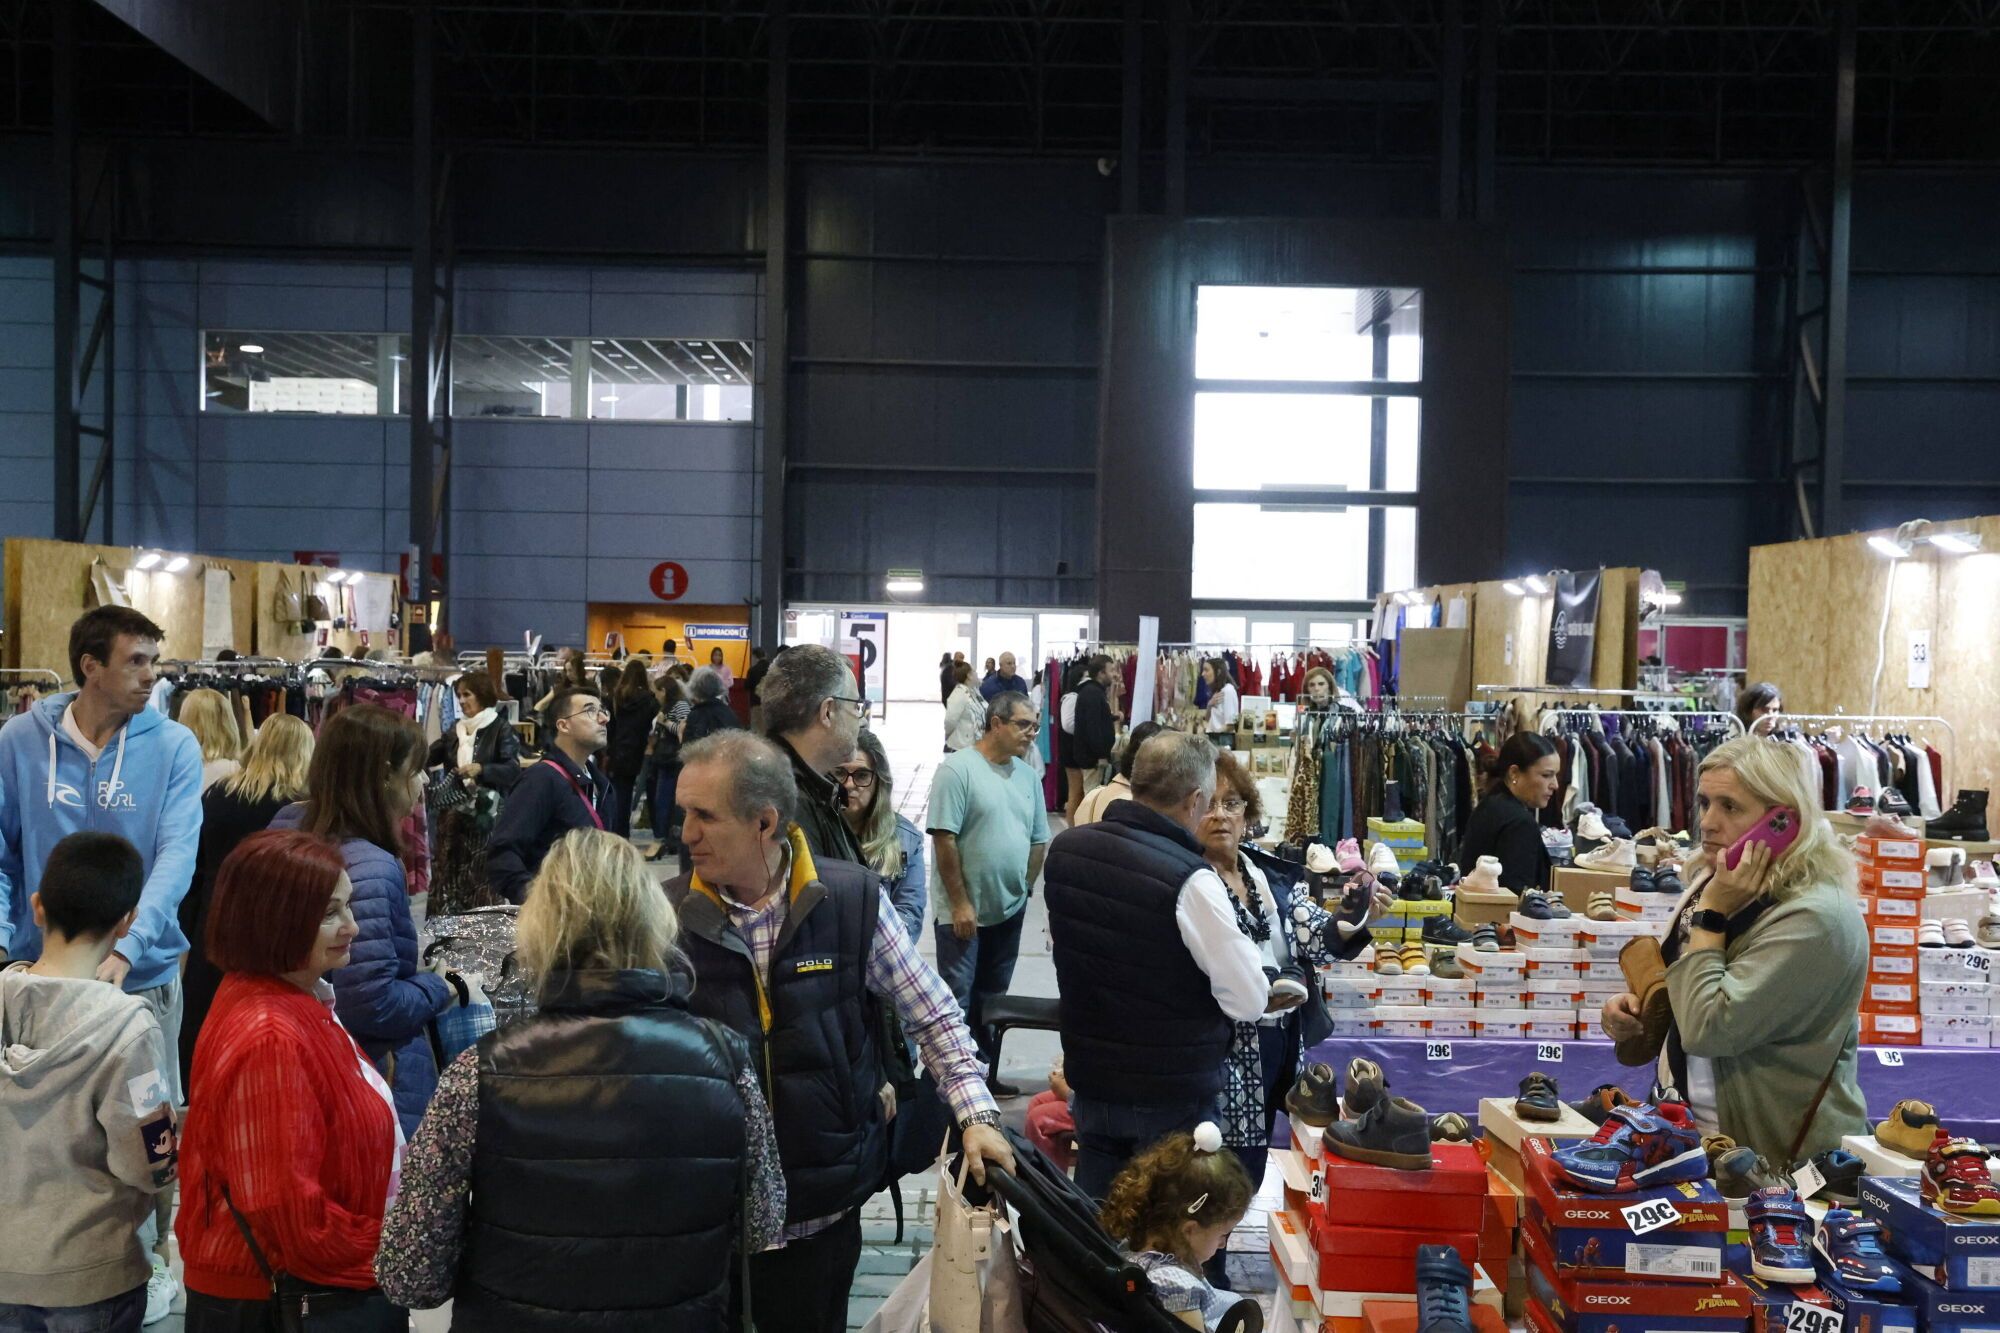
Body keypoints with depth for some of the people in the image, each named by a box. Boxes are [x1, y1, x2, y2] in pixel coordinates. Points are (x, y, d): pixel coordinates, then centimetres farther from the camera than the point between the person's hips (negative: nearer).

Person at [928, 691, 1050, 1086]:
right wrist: (961, 903, -16)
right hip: (964, 912, -6)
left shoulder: (1027, 775, 7)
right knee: (957, 999, 0)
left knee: (992, 999, 15)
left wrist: (1024, 891, 10)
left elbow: (1038, 840, 14)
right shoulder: (958, 769, -13)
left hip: (1009, 910, 6)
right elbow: (944, 839, -16)